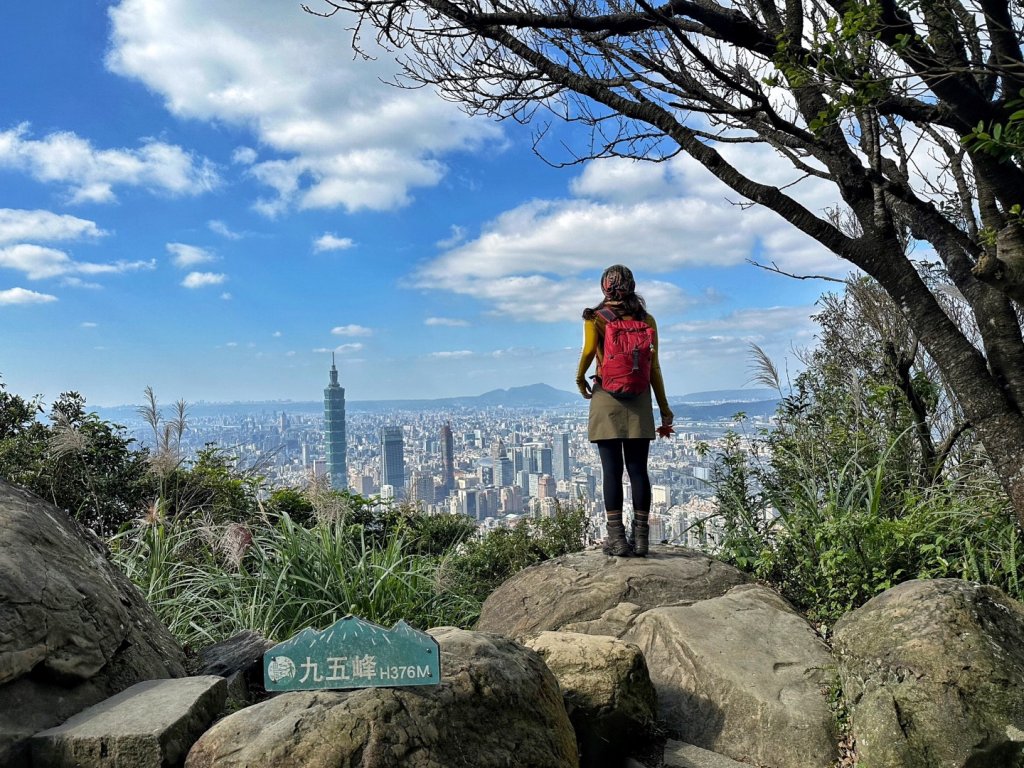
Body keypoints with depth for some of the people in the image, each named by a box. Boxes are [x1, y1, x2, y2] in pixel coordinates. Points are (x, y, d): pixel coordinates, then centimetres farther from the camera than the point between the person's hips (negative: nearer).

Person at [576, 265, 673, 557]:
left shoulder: (595, 317, 0)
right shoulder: (647, 320, 7)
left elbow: (589, 350, -18)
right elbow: (654, 368, 5)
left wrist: (580, 378, 0)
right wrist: (664, 408, 10)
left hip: (606, 398, -2)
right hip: (639, 401, 2)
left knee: (612, 470, -1)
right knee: (638, 469, 4)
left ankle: (617, 538, 0)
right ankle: (640, 537, 6)